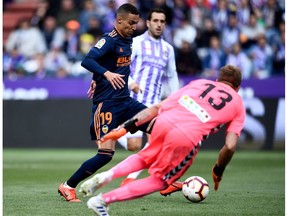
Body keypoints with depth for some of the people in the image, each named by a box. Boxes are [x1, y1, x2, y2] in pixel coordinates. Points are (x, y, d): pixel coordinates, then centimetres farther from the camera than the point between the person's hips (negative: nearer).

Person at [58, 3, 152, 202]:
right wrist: (106, 74, -42)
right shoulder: (109, 40, -14)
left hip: (125, 101, 8)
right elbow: (86, 61, -28)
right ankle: (68, 187, 3)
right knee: (106, 154, -14)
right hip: (107, 103, -8)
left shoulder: (128, 40, 12)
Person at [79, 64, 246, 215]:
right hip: (187, 138, -3)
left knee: (145, 159, 34)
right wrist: (218, 171, 25)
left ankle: (108, 175, 9)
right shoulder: (238, 105, 23)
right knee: (160, 181, 17)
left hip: (164, 122, 3)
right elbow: (230, 146, 9)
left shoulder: (200, 83, 28)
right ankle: (103, 200, 5)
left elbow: (156, 107, 20)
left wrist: (126, 127, 19)